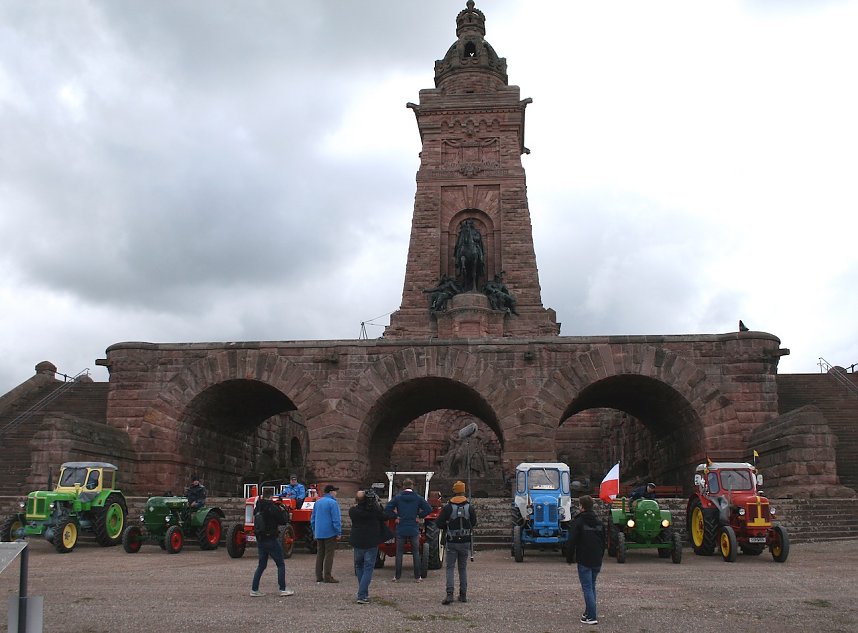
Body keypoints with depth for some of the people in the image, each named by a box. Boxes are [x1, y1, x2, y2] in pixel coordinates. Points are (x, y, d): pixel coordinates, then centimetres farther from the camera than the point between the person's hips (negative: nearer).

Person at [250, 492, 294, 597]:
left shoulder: (258, 508, 3)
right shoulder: (272, 508, -17)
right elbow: (284, 521, -14)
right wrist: (282, 511, 5)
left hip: (260, 540, 7)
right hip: (271, 540, -7)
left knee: (261, 565, 15)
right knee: (280, 565, 5)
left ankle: (254, 589, 12)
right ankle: (283, 589, 6)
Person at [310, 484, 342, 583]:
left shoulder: (317, 503, 12)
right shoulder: (332, 503, -12)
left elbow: (313, 518, 18)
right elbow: (336, 519, -16)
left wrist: (314, 532, 23)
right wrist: (338, 533, -11)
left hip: (319, 533, 7)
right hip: (330, 533, -7)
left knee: (320, 554, 12)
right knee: (329, 554, -3)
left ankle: (319, 576, 14)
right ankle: (327, 577, -4)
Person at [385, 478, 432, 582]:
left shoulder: (397, 497, -1)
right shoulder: (418, 498, -1)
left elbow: (387, 508, -8)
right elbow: (428, 508, -7)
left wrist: (395, 516, 2)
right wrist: (419, 516, 4)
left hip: (400, 530, 0)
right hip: (414, 530, 0)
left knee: (399, 553, 8)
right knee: (416, 553, 8)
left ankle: (397, 577, 9)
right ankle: (417, 577, 9)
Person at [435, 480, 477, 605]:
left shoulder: (448, 508, -9)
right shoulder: (470, 508, -3)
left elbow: (438, 523, -8)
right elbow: (474, 524, 7)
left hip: (452, 542, -2)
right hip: (466, 542, 2)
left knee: (450, 568, 2)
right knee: (463, 568, 15)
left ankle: (450, 594, -12)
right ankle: (463, 595, 17)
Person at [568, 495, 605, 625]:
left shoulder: (578, 522, -10)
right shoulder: (599, 522, 10)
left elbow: (572, 541, -12)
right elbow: (603, 541, 16)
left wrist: (570, 557, 0)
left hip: (584, 560, -6)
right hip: (597, 561, 6)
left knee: (587, 588, -4)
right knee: (592, 586, 17)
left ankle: (591, 617, -6)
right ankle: (590, 612, 22)